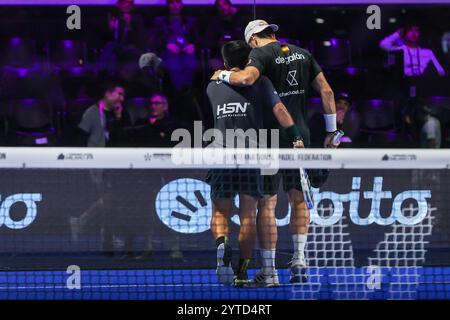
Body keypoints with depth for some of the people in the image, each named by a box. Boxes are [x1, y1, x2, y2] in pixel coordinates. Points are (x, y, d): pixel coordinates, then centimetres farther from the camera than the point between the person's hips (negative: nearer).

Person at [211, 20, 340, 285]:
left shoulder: (262, 54, -5)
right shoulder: (302, 54, 12)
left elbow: (247, 77, -27)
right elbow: (327, 91, 10)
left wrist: (223, 75, -7)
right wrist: (332, 130, 15)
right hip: (301, 136, 5)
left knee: (267, 203, 1)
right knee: (299, 199, 15)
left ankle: (269, 270, 1)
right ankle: (299, 259, 2)